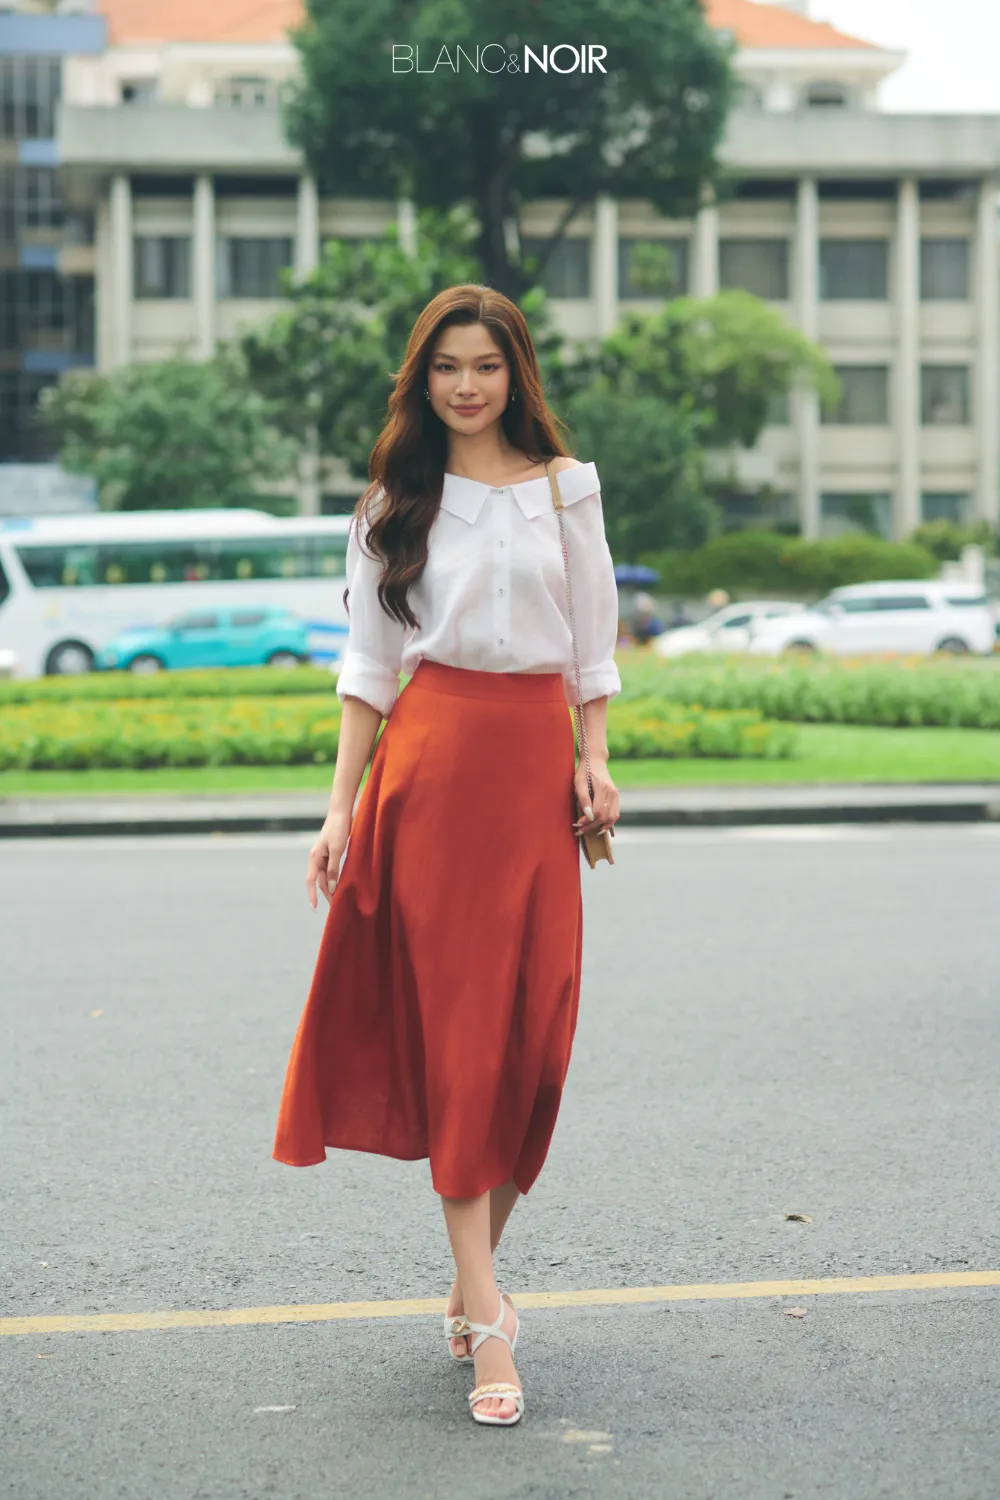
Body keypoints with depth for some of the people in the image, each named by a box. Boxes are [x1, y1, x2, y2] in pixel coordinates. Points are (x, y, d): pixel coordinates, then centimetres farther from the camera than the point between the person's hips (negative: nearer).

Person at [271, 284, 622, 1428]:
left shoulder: (563, 486, 9)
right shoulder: (393, 503, 8)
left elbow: (593, 641, 12)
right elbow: (369, 665, 8)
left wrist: (594, 764, 1)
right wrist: (342, 807, 2)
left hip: (533, 758, 1)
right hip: (428, 761, -1)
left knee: (526, 1030, -1)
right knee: (450, 1026, -6)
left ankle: (474, 1280, 15)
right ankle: (488, 1317, -8)